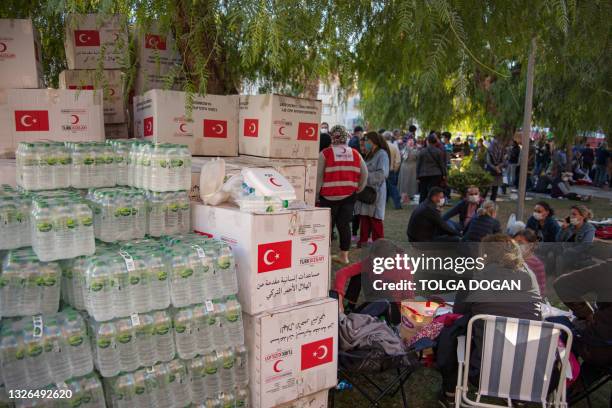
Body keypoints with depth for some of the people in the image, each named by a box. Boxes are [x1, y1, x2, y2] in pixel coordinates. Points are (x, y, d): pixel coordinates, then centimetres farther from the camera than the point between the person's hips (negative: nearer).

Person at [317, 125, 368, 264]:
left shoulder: (325, 153, -6)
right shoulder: (355, 154, 5)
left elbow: (318, 176, -8)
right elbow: (364, 174, 8)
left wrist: (316, 193, 0)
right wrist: (357, 189, 18)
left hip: (329, 196, -3)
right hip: (349, 196, 3)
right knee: (344, 224, 10)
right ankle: (344, 255, 17)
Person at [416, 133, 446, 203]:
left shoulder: (422, 151, 0)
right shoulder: (439, 151, -1)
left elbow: (418, 165, 3)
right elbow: (442, 164, 2)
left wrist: (418, 176, 8)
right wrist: (444, 175, 11)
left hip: (423, 175, 1)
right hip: (436, 176, -1)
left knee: (423, 194, 8)